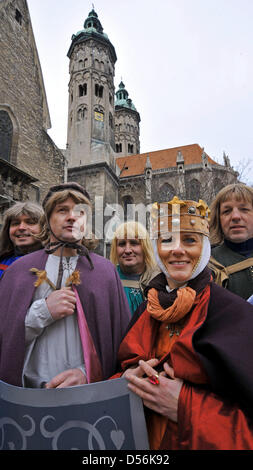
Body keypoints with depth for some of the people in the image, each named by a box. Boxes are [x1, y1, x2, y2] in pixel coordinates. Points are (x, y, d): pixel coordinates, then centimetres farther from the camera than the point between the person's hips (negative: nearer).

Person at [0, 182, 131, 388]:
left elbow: (122, 338, -4)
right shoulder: (20, 269, 0)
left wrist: (87, 372, -16)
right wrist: (42, 311, -16)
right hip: (31, 389, 1)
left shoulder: (106, 271, -2)